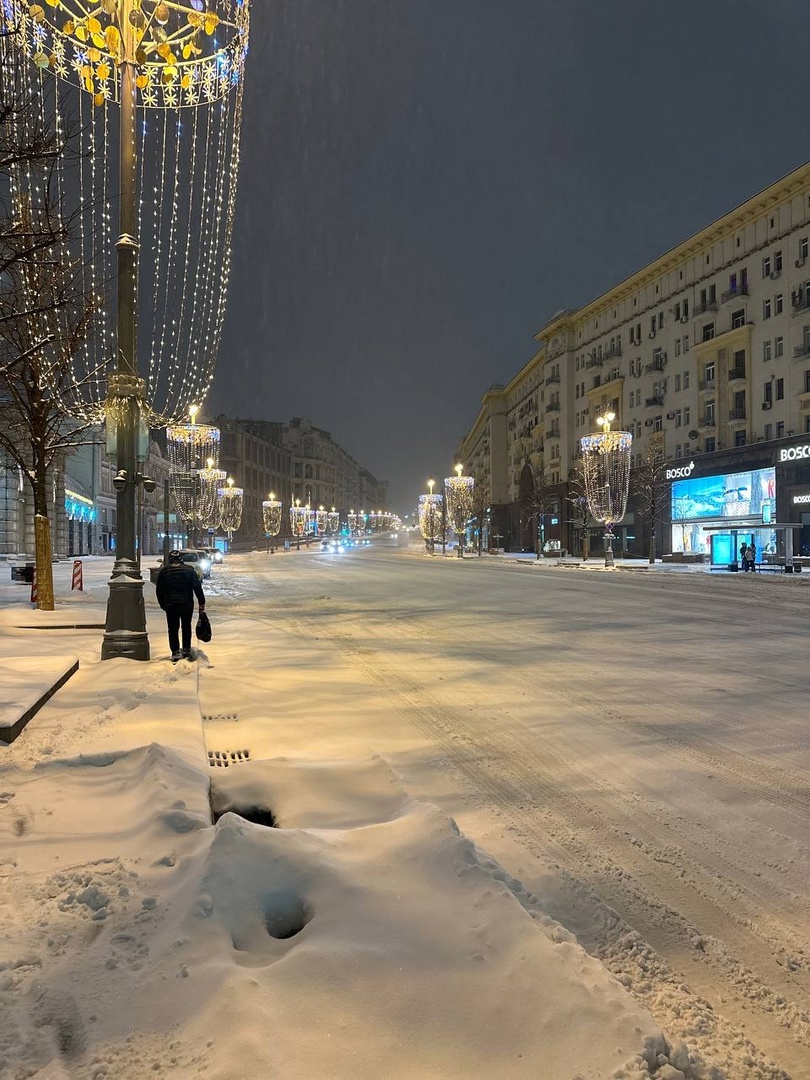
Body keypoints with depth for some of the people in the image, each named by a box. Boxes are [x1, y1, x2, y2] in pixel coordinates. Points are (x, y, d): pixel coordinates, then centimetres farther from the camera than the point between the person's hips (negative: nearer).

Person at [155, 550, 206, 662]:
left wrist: (163, 604, 15)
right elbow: (197, 587, -2)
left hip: (170, 605, -1)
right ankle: (186, 651, 19)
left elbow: (159, 591, 6)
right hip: (187, 604, 1)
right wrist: (201, 602, 1)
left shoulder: (164, 572, 2)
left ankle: (175, 653, -2)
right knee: (186, 627, 15)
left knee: (173, 629, 5)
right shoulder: (189, 570, 0)